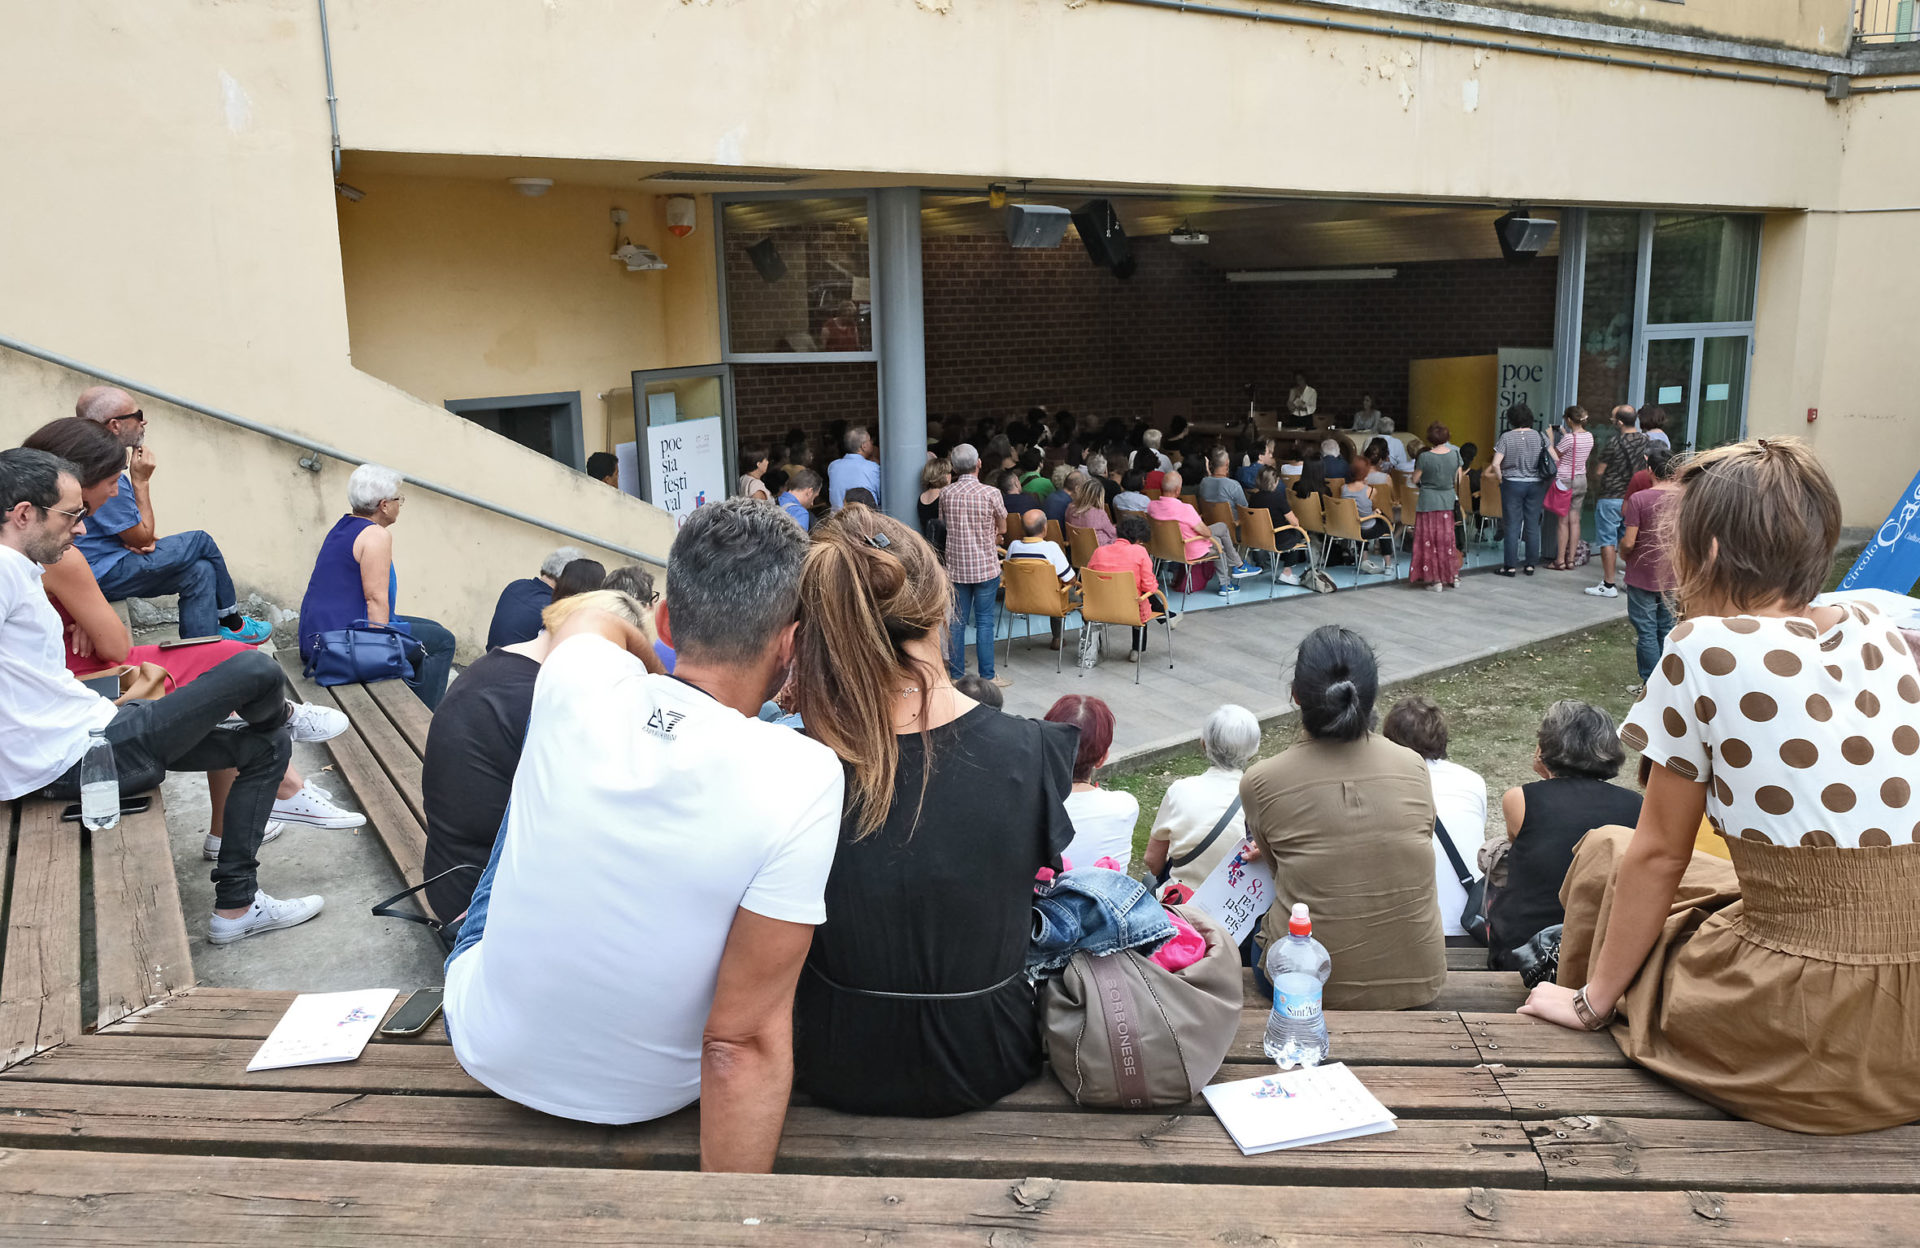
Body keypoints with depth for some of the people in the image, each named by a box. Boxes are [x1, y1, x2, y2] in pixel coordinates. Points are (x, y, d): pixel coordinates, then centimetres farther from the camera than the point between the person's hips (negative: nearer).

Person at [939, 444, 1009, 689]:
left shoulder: (945, 494, -2)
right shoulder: (991, 493, -12)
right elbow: (1002, 528, 1)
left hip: (956, 566, 3)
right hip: (986, 566, -3)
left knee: (957, 621, 9)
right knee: (984, 621, 3)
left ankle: (956, 674, 14)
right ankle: (987, 676, 8)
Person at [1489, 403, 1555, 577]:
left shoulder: (1506, 437, -9)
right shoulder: (1540, 436, 0)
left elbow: (1495, 464, -15)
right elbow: (1555, 460, 1)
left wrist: (1500, 478, 1)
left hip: (1512, 484, -3)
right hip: (1536, 484, 3)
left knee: (1513, 525, 2)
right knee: (1532, 525, 9)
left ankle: (1510, 565, 3)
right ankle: (1530, 564, 13)